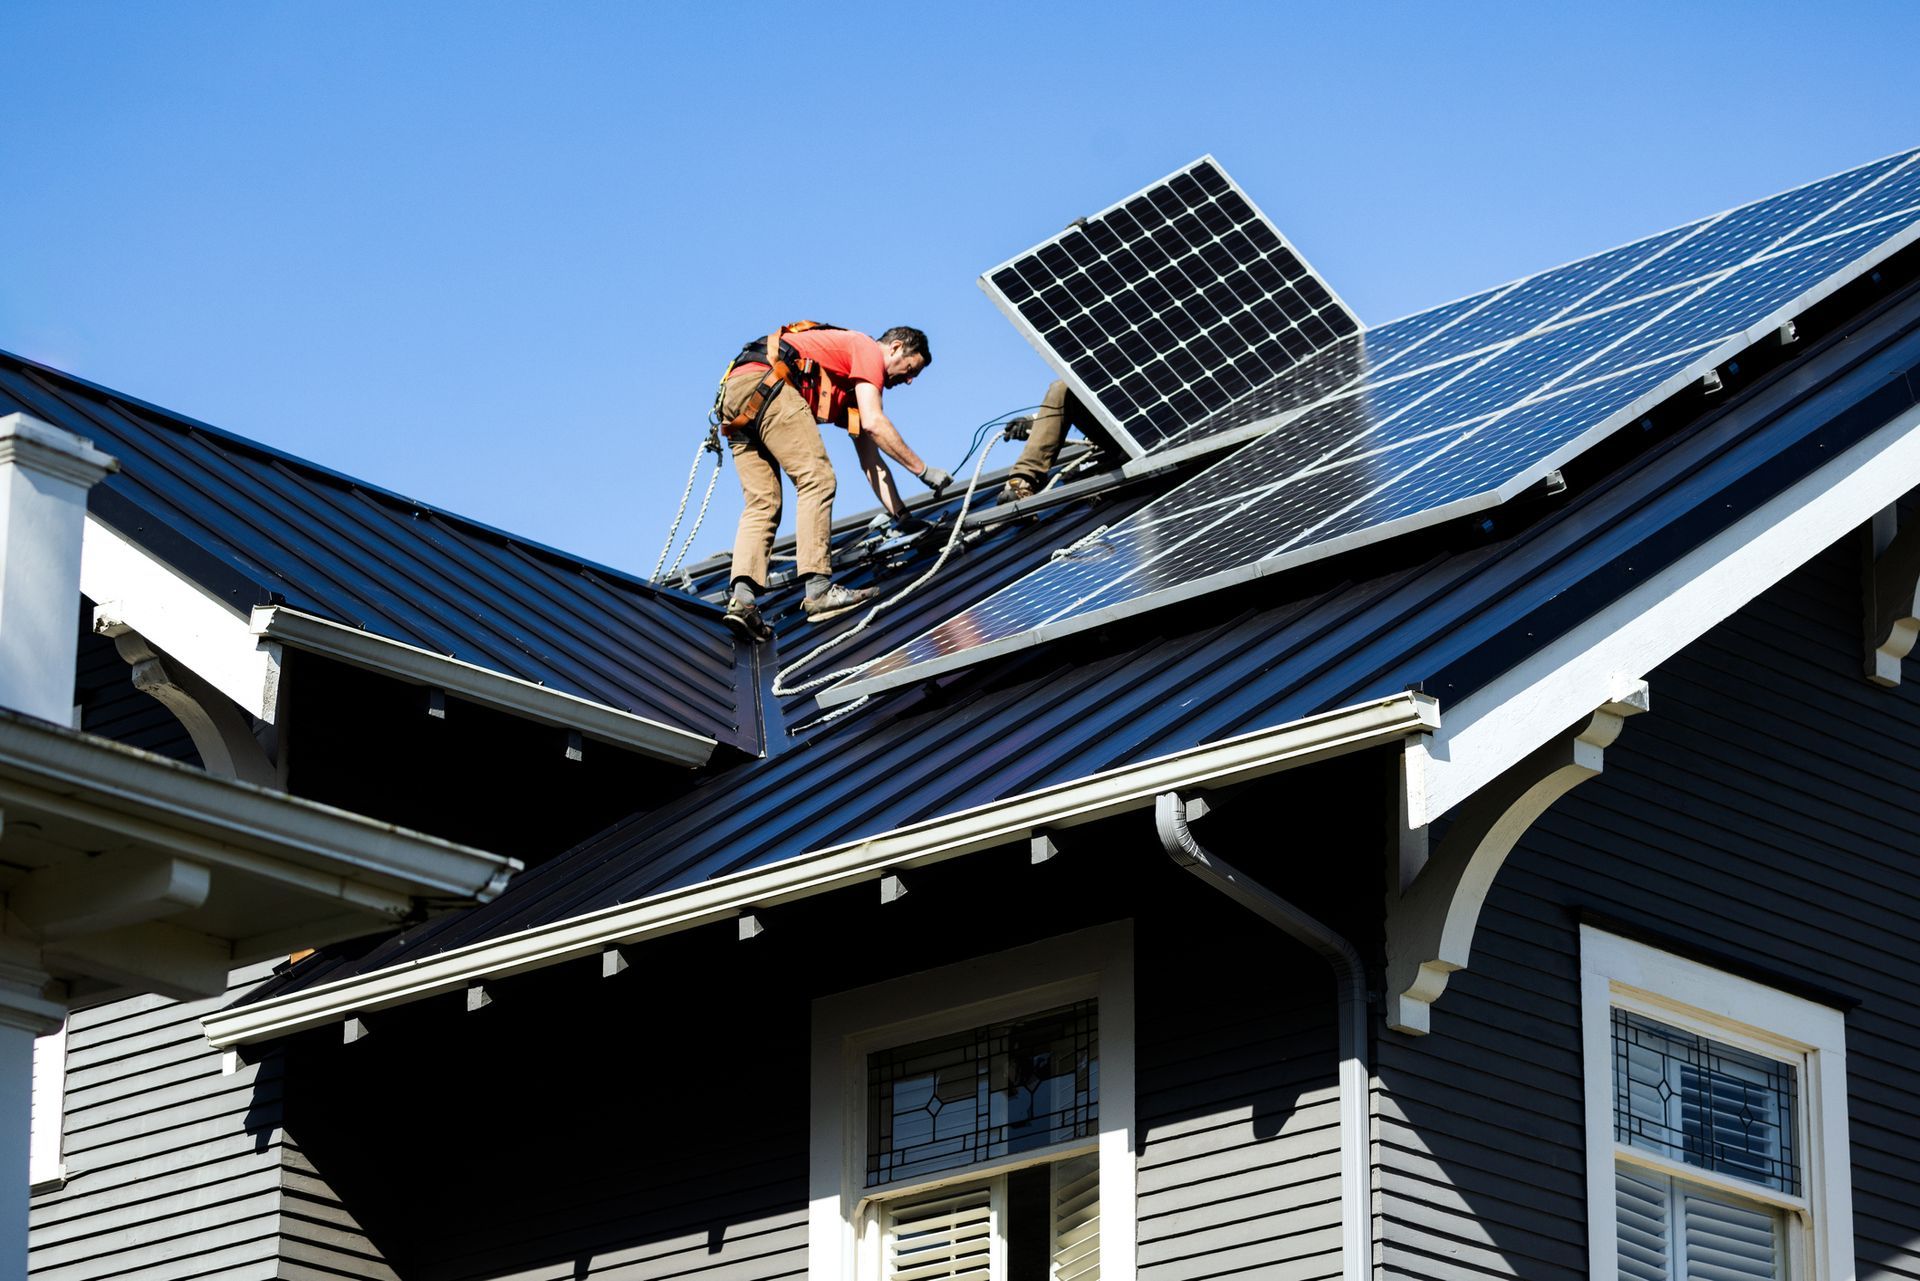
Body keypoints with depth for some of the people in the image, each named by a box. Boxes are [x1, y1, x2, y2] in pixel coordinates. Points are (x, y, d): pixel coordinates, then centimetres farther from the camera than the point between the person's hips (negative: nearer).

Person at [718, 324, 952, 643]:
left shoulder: (856, 389, 33)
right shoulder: (868, 349, 7)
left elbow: (870, 460, 30)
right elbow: (875, 424, -7)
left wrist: (903, 516, 24)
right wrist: (923, 471, 0)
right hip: (763, 380, -10)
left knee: (762, 504, 3)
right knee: (816, 478, -12)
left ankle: (742, 597, -15)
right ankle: (819, 589, -20)